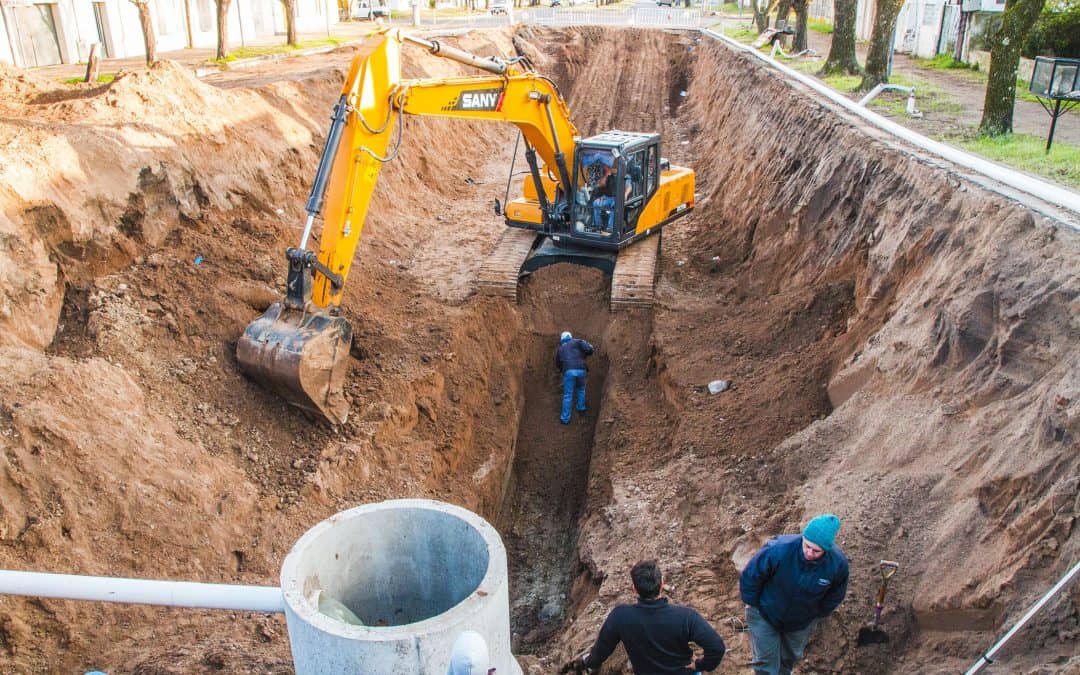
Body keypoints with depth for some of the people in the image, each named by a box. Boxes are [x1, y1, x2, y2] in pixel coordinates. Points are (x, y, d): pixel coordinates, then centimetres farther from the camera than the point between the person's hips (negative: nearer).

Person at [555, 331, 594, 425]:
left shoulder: (560, 349, 24)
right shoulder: (577, 342, 17)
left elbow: (558, 364, 33)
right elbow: (589, 349, 3)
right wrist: (584, 355, 22)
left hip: (569, 371, 0)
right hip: (581, 370, 0)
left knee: (567, 395, 6)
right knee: (581, 389, 28)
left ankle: (565, 418, 8)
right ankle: (581, 409, 39)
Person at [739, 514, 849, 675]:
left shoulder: (838, 564, -28)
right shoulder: (779, 550, -39)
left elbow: (835, 595, -3)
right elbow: (749, 577, -22)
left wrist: (819, 613, 5)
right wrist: (754, 605, -10)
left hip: (801, 621, 3)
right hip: (765, 615, -3)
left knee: (791, 656, 28)